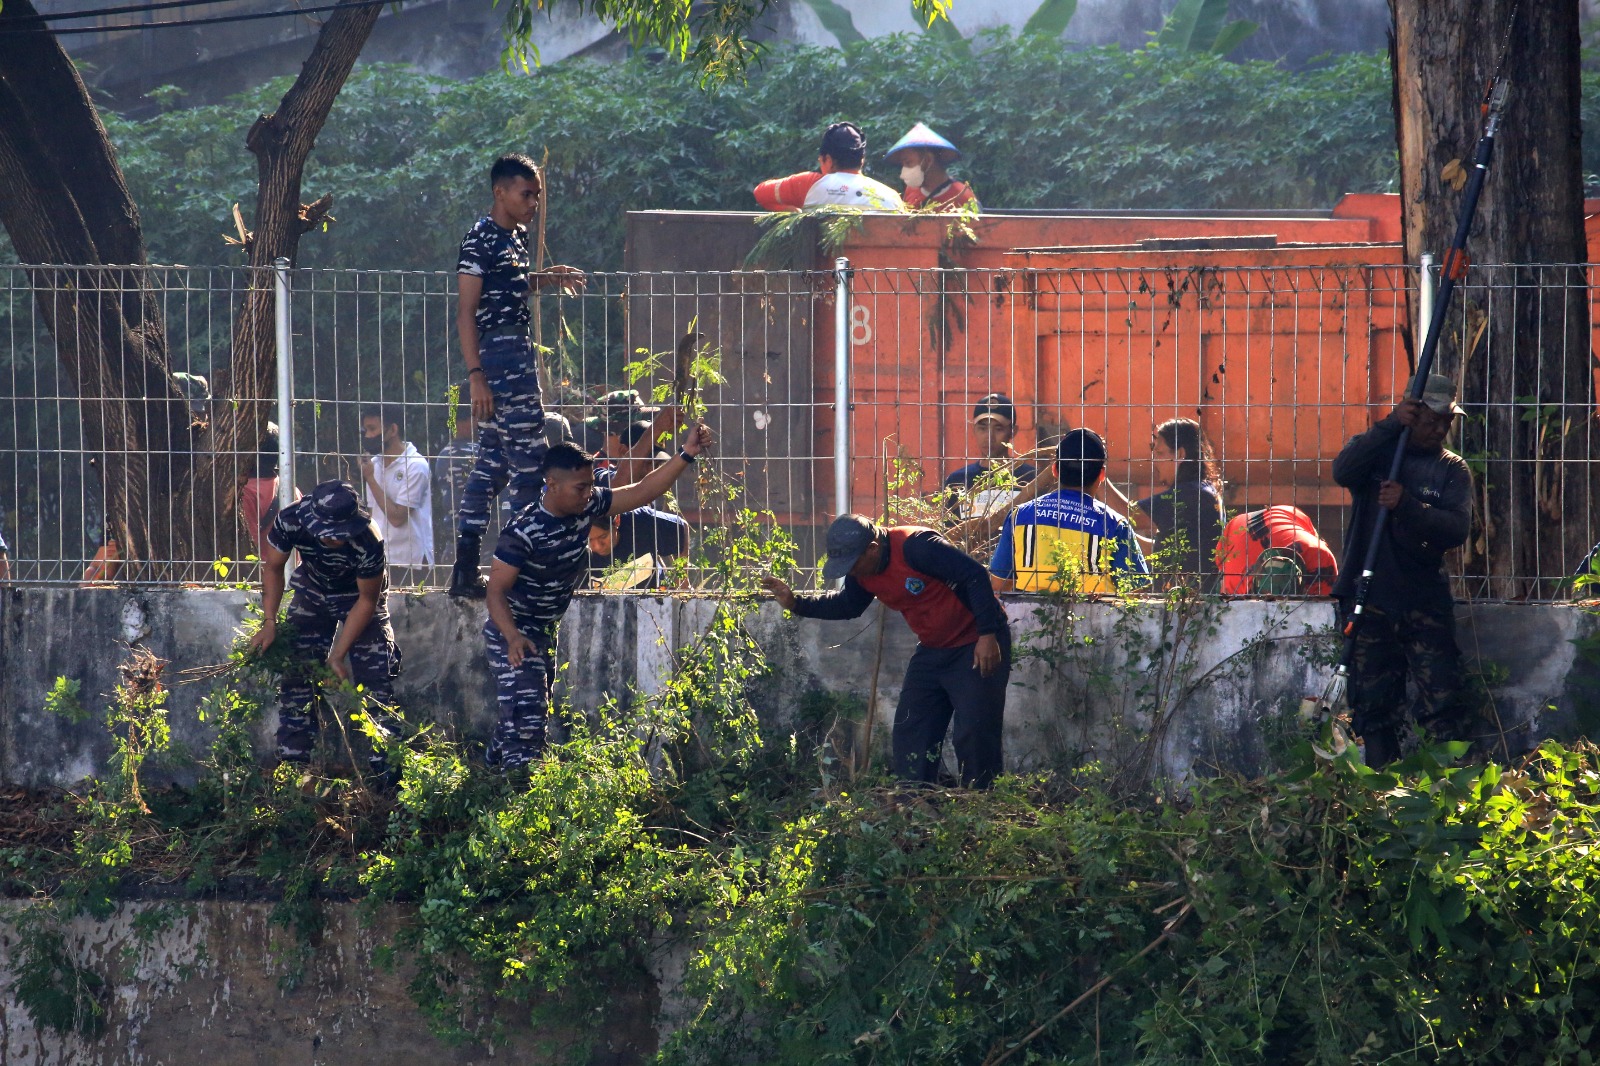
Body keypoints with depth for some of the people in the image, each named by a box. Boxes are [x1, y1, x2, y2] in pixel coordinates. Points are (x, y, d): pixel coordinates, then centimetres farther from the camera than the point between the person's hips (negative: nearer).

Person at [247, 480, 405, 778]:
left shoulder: (368, 541, -38)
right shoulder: (292, 520, -33)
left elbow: (367, 601, -23)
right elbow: (273, 567, -11)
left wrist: (337, 655, -22)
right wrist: (269, 623, -16)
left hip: (360, 594, -3)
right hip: (313, 592, 3)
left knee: (375, 680, -12)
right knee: (295, 675, -3)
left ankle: (384, 770, -9)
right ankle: (292, 765, 4)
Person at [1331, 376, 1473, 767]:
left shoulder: (1452, 470, 8)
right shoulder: (1375, 451, 8)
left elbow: (1457, 529, -8)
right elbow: (1344, 470, -15)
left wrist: (1407, 506, -22)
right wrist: (1391, 426, -20)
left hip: (1425, 602, 0)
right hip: (1369, 601, 1)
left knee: (1441, 703, -10)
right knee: (1373, 706, 2)